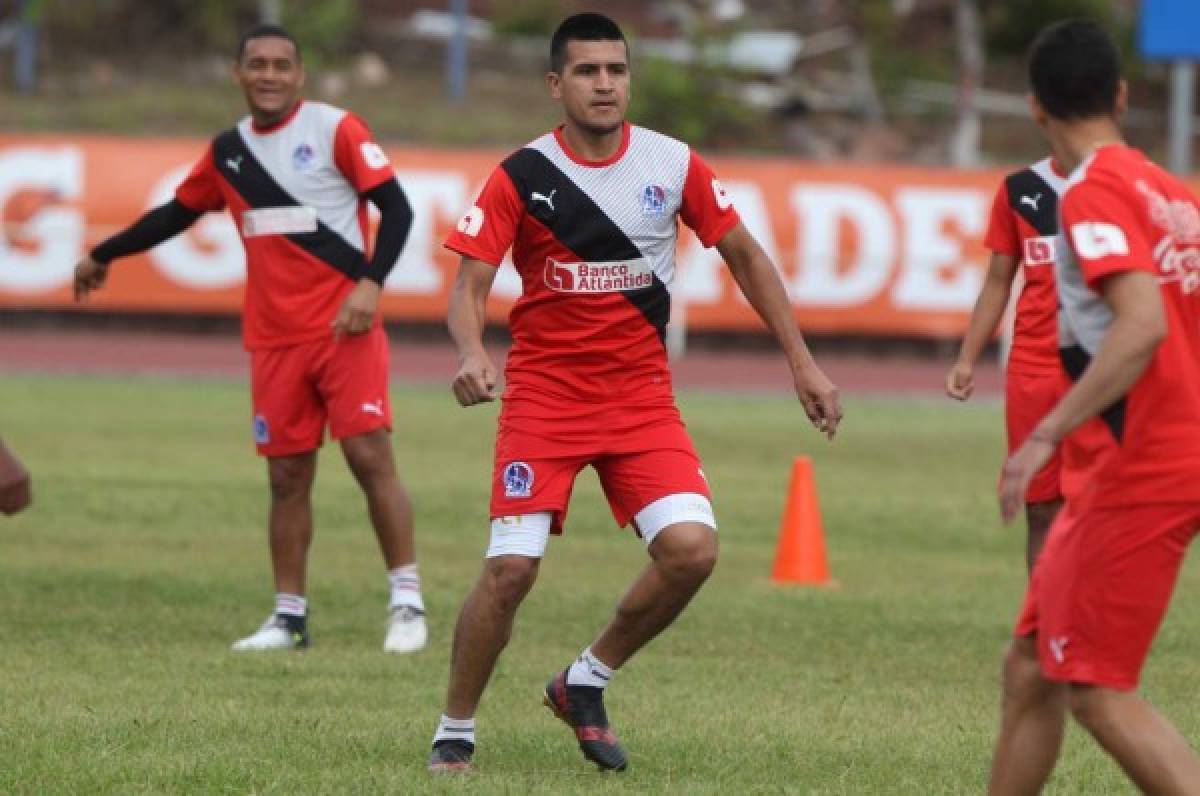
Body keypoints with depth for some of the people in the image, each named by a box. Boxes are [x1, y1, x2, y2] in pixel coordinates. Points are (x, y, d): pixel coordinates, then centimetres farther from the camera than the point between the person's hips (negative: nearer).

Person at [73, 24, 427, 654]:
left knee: (371, 456, -11)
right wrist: (104, 256, 35)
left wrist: (370, 283, -20)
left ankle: (407, 604, -5)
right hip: (275, 338, 5)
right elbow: (177, 213, 26)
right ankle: (289, 618, 12)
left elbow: (396, 208, -8)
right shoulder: (227, 152, 11)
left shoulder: (335, 129, -4)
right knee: (287, 476, 5)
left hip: (346, 328, -5)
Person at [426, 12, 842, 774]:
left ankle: (586, 682, 8)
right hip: (543, 396, -2)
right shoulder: (522, 176, -7)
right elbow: (469, 285, -11)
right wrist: (471, 352, -33)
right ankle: (456, 730, 8)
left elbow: (745, 256, 10)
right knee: (511, 569, -13)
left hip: (642, 396, 2)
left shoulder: (674, 166, -1)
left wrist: (802, 362, 7)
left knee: (691, 548, -16)